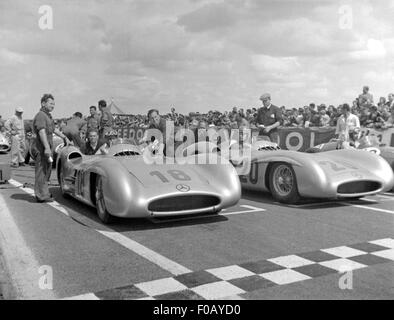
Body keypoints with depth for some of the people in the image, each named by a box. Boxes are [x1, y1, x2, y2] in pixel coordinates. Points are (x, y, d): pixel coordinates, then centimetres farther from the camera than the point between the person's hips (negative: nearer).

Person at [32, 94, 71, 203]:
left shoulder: (48, 116, 19)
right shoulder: (41, 115, -14)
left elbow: (54, 129, 32)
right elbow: (42, 132, -25)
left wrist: (65, 137, 37)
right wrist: (47, 148, -34)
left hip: (47, 148, 10)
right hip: (42, 148, -10)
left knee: (47, 171, 16)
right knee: (41, 171, -6)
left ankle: (44, 193, 27)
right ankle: (41, 196, -2)